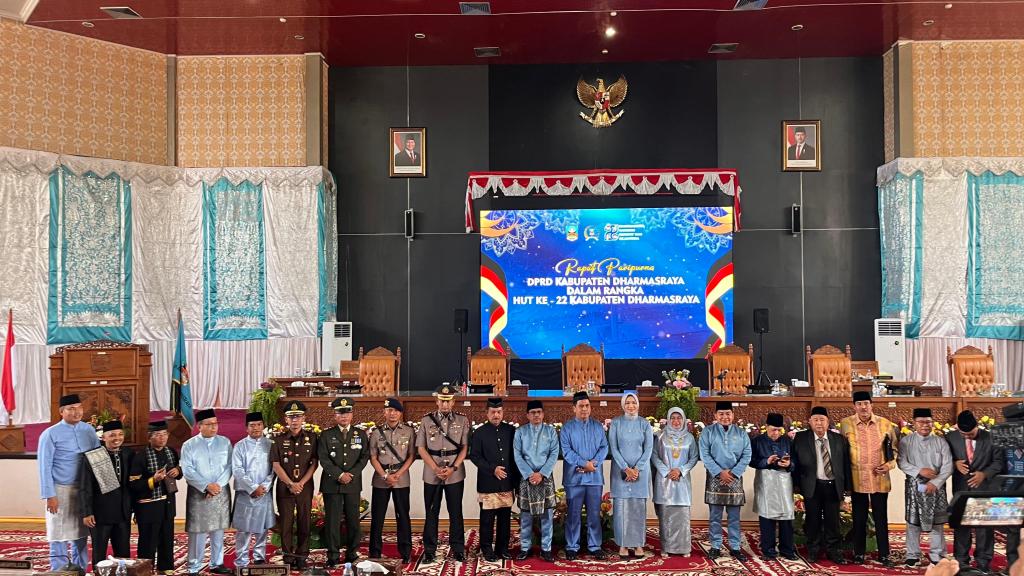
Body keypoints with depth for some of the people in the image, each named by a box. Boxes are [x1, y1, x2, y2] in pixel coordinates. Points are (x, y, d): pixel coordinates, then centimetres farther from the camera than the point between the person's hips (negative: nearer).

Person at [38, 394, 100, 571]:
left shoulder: (89, 430, 4)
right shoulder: (50, 434, -8)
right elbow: (45, 467, -9)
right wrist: (50, 495, -14)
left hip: (85, 489, 4)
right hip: (61, 490, -4)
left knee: (80, 536, 13)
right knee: (59, 537, 1)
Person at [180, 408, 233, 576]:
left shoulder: (225, 442, 5)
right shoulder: (189, 445, -1)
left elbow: (229, 466, 1)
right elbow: (187, 471, -8)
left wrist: (218, 485, -12)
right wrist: (207, 486, -15)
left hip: (221, 493, 2)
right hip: (198, 494, -2)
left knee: (218, 530, 9)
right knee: (197, 531, -2)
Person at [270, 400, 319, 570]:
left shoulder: (311, 438, 3)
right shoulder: (279, 440, 2)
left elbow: (314, 464, 0)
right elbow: (276, 465, -2)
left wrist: (301, 483, -10)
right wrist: (291, 484, -11)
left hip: (305, 486, 0)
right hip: (284, 486, 0)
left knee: (304, 521, 3)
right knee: (286, 522, 3)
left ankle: (302, 555, 12)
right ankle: (288, 555, 12)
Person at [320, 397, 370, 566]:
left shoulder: (361, 434, 10)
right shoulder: (326, 435, 5)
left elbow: (365, 457, 4)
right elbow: (323, 458, -4)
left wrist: (352, 474, -10)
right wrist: (340, 475, -13)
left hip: (353, 484, 1)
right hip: (331, 483, -1)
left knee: (353, 519, 3)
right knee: (333, 520, -1)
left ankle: (352, 553, 13)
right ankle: (332, 556, 4)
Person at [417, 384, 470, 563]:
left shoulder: (463, 420, 2)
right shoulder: (426, 421, 3)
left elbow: (465, 447, 0)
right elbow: (421, 448, 0)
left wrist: (453, 468, -11)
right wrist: (436, 469, -9)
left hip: (455, 474, 0)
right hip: (431, 474, 0)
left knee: (456, 513, 6)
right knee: (431, 513, 7)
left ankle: (458, 549, 16)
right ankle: (429, 550, 16)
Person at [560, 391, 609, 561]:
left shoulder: (598, 426, 11)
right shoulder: (567, 427, 2)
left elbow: (604, 447, 4)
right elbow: (566, 451, -6)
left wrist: (594, 463, -12)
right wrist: (584, 464, -16)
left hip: (595, 477, 2)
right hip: (574, 477, -2)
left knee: (594, 514, 5)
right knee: (574, 514, 2)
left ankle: (595, 546, 13)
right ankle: (572, 547, 10)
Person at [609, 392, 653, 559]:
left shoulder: (644, 424, 2)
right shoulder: (616, 423, 0)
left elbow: (648, 449, -1)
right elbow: (613, 448, -3)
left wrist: (636, 469, -10)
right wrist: (626, 469, -11)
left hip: (640, 470, 1)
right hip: (620, 470, -1)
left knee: (639, 506, 2)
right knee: (621, 506, -2)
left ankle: (638, 543, 10)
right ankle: (623, 544, 5)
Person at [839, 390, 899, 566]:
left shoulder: (885, 424, 0)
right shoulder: (846, 423, -2)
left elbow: (894, 447, 11)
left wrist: (889, 464, -6)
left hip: (880, 479, 0)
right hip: (857, 479, 0)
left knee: (881, 518, 4)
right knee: (859, 518, 9)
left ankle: (884, 555, 13)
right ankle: (859, 553, 20)